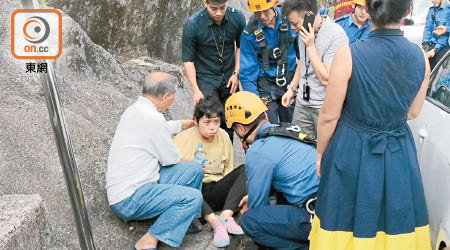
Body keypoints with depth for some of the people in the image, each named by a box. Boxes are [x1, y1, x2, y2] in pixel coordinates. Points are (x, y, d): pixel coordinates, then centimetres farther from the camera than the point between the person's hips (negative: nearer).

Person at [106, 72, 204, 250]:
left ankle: (184, 218, 15)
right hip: (129, 199, -10)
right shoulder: (152, 117, -23)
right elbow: (171, 159, -11)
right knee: (193, 197, -21)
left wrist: (182, 124, 43)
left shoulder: (136, 108, 8)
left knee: (194, 169, 4)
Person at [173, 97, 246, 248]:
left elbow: (228, 171, 11)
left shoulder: (223, 136, 7)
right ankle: (215, 222, -41)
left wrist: (238, 190, -6)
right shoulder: (183, 139, -6)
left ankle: (226, 216, -31)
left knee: (245, 170, -15)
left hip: (216, 192, 4)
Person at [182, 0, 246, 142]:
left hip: (229, 78, 3)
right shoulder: (192, 25, -17)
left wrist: (236, 73, -1)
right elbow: (188, 60, -10)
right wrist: (195, 90, -15)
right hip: (206, 78, -3)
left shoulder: (237, 17, -9)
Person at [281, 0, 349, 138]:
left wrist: (310, 45, -21)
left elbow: (326, 79, -21)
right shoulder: (304, 31, 3)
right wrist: (292, 88, 17)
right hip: (302, 103, 7)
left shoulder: (336, 35, -20)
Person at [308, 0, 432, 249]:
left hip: (352, 152, -3)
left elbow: (329, 116, -11)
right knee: (396, 224, 21)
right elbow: (412, 112, 7)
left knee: (349, 222, 16)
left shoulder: (349, 54, -18)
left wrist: (320, 154, 3)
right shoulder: (420, 57, -6)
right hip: (399, 155, 4)